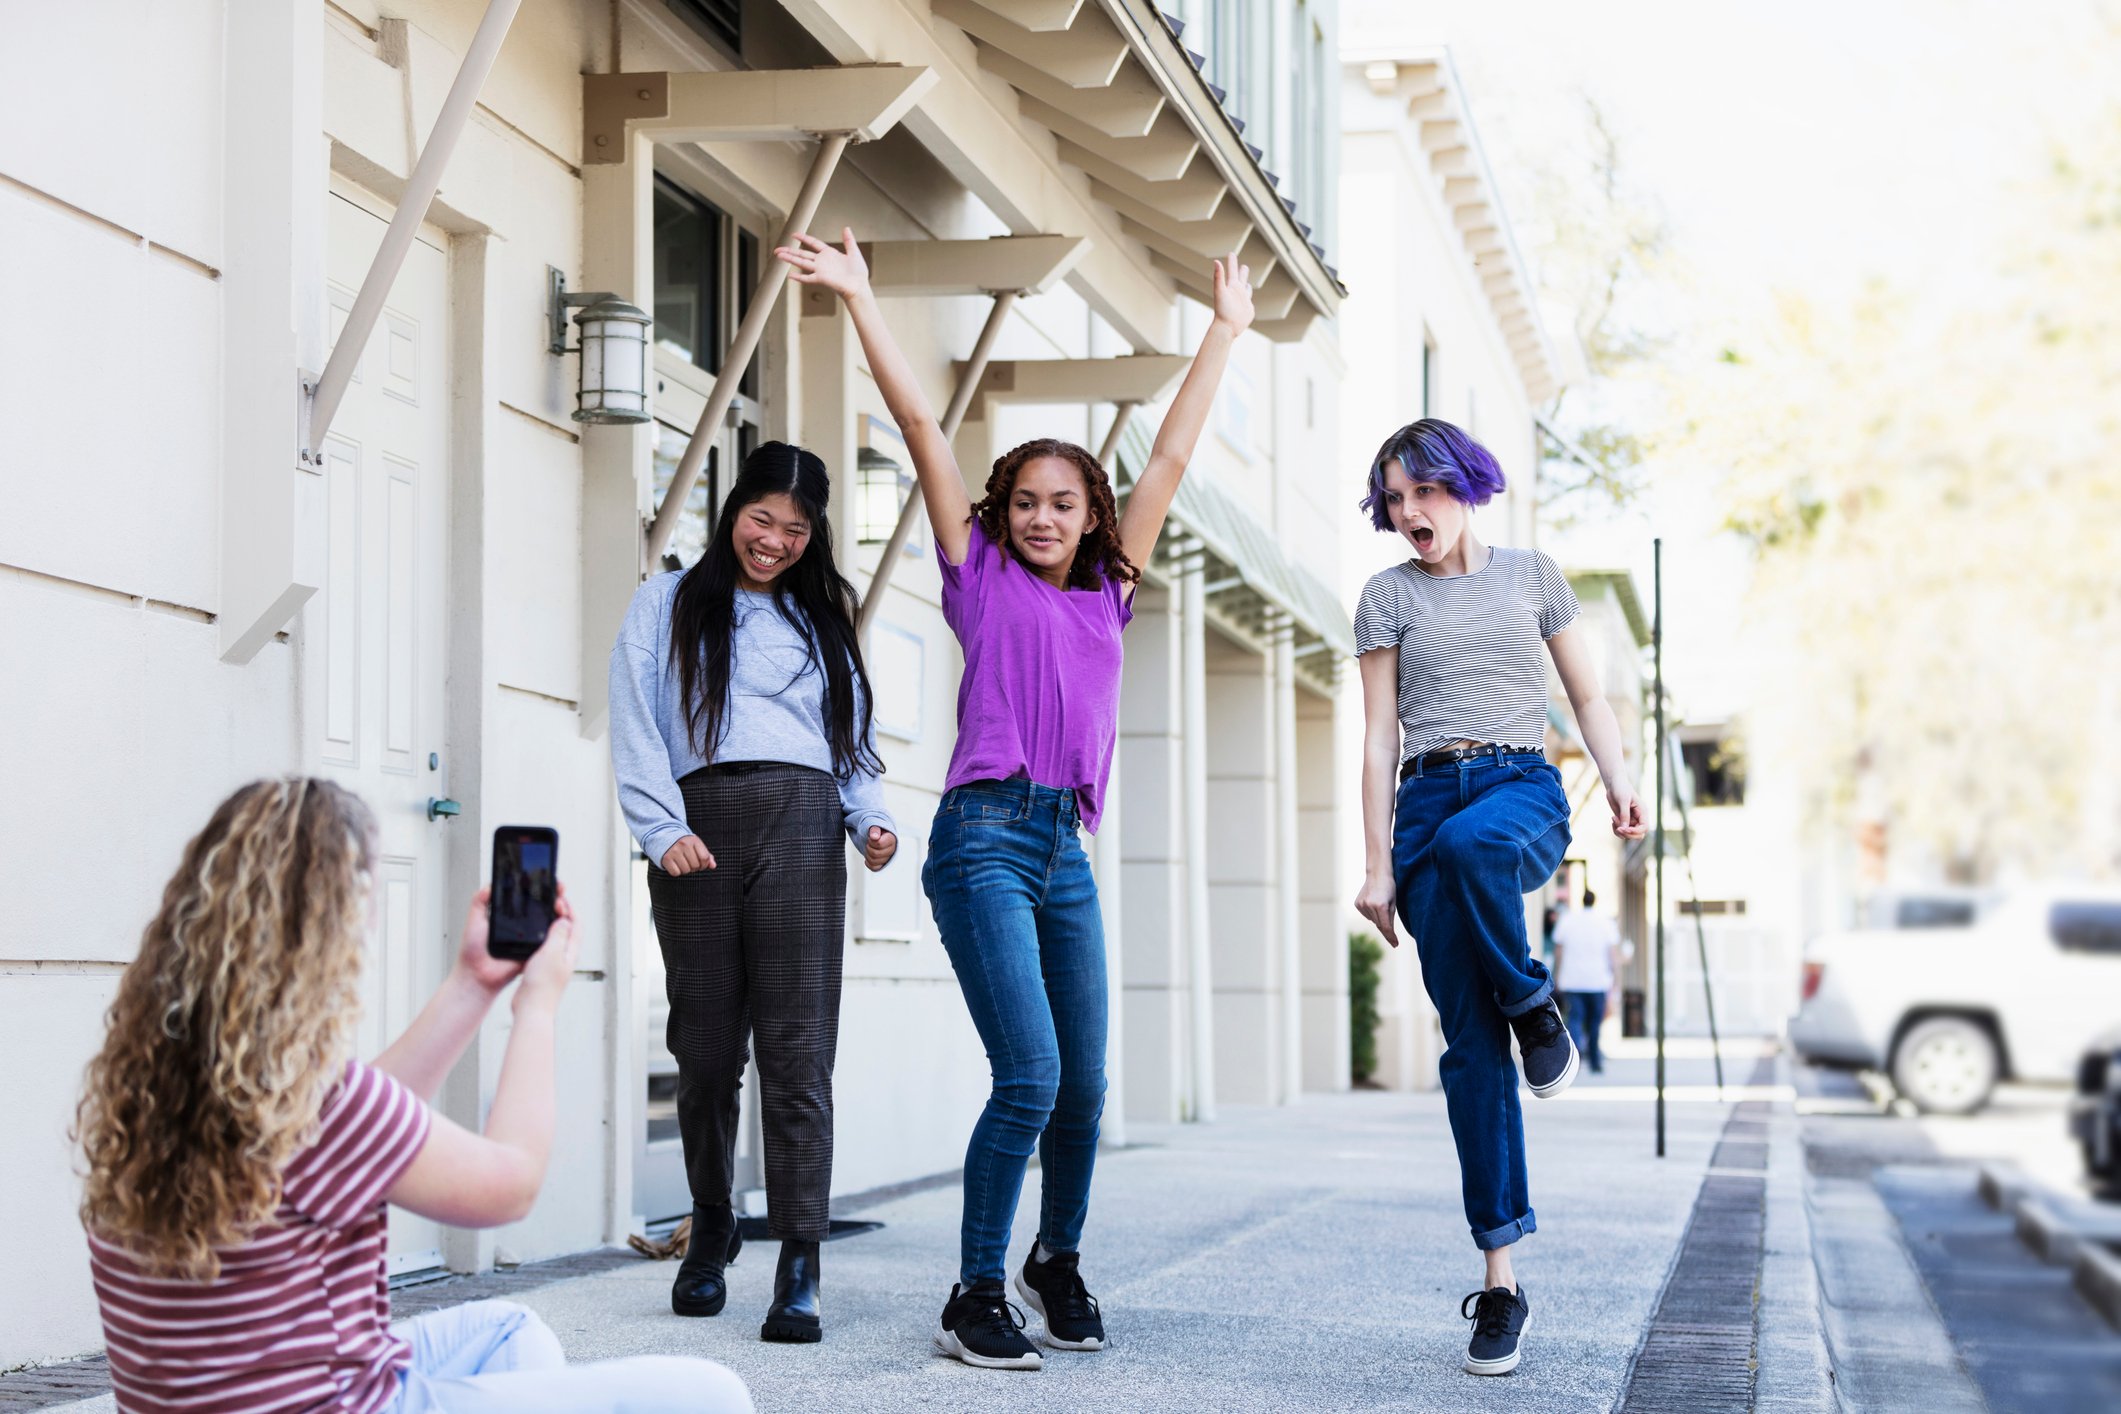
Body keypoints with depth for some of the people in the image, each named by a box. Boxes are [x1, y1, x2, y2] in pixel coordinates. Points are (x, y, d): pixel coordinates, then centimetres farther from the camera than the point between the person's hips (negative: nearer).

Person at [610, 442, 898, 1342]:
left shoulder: (821, 617, 24)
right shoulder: (667, 605, 15)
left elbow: (851, 737, 23)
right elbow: (635, 729, 4)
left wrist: (871, 819, 4)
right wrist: (663, 829, -9)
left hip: (801, 827, 1)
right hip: (698, 830, -1)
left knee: (796, 1048, -9)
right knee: (706, 1048, 2)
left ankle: (799, 1270, -12)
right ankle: (711, 1226, 25)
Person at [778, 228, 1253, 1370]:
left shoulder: (1105, 592, 18)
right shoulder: (981, 573, 8)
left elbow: (1170, 456, 23)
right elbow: (923, 430, 3)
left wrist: (1225, 333, 28)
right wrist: (859, 300, 0)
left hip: (1066, 852, 5)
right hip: (985, 836, -5)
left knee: (1083, 1086, 7)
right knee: (1029, 1075, -14)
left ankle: (1057, 1263, 29)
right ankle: (974, 1299, -3)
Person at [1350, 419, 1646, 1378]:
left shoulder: (1531, 575, 14)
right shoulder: (1388, 596, 11)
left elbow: (1586, 694, 17)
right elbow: (1379, 738, 6)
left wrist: (1618, 779, 0)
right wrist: (1377, 865, -1)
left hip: (1522, 791, -1)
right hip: (1426, 798, 1)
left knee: (1470, 840, -41)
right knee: (1470, 1044, -7)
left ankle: (1535, 1007, -14)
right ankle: (1500, 1278, -6)